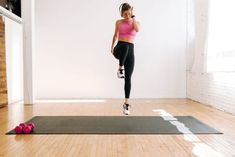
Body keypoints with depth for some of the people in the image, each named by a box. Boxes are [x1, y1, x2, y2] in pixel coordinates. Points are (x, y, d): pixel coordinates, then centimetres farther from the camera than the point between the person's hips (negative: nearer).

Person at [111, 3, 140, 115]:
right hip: (119, 48, 0)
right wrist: (112, 47, 18)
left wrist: (133, 16, -10)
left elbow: (137, 29, -16)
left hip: (130, 50, 1)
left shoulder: (136, 22, 8)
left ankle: (126, 103, 9)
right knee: (124, 45, -42)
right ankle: (120, 68, -18)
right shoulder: (118, 22, 10)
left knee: (128, 78, -2)